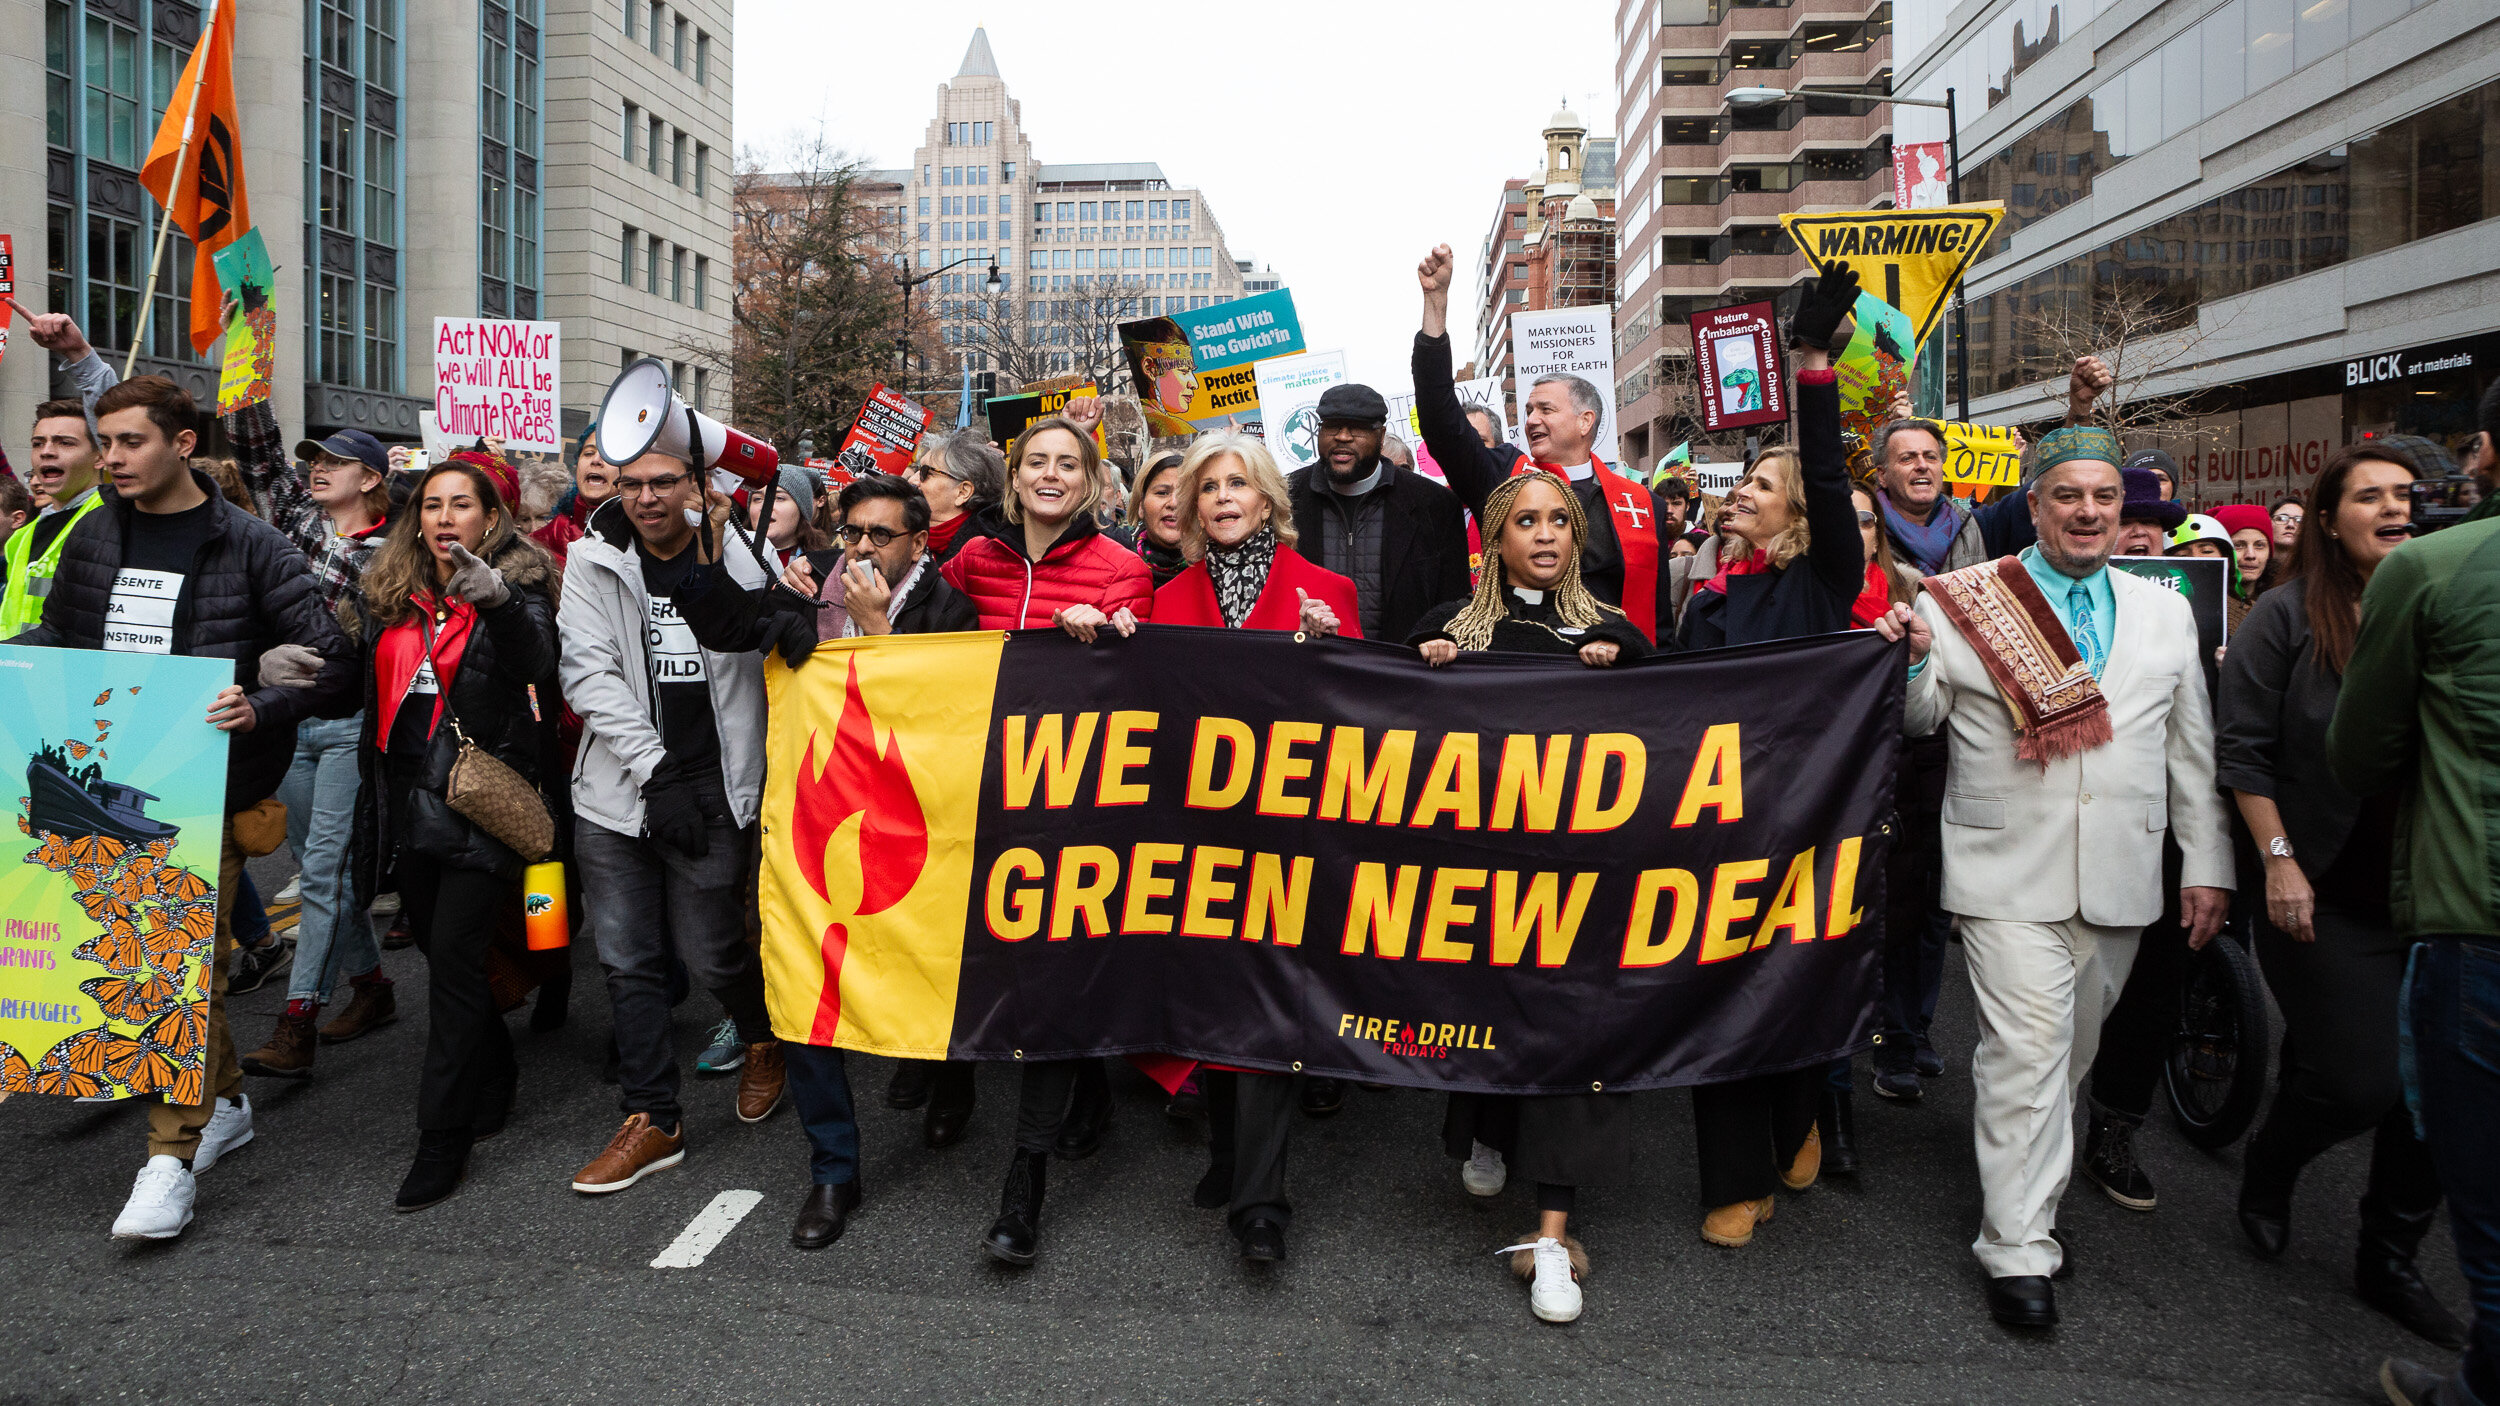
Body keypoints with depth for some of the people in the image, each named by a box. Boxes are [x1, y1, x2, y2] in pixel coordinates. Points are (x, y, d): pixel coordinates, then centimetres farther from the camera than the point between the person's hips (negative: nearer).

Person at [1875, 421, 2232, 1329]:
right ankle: (2019, 1250, 1)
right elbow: (1918, 720, 6)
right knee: (2027, 1050, -8)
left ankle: (2027, 1192, 30)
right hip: (2009, 871, -4)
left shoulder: (2165, 613, 13)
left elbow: (2192, 751, 14)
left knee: (2072, 1050, 12)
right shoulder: (1964, 600, 0)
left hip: (2120, 877, 4)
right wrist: (1907, 662, -15)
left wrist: (2208, 865, 10)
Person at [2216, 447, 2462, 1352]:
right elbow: (2242, 750, -6)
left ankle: (2389, 1261, 24)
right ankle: (2266, 1170, 28)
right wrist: (2279, 861, -11)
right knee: (2361, 1081, -4)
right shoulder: (2289, 616, -4)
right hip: (2328, 896, -4)